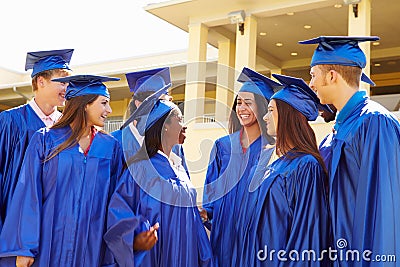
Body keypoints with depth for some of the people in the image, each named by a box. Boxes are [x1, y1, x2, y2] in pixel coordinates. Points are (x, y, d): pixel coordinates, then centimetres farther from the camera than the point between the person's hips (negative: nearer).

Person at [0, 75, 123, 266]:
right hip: (48, 243, -2)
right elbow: (29, 194, -4)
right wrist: (25, 248, -9)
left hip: (91, 248, 2)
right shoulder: (45, 140, -2)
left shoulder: (111, 147, 5)